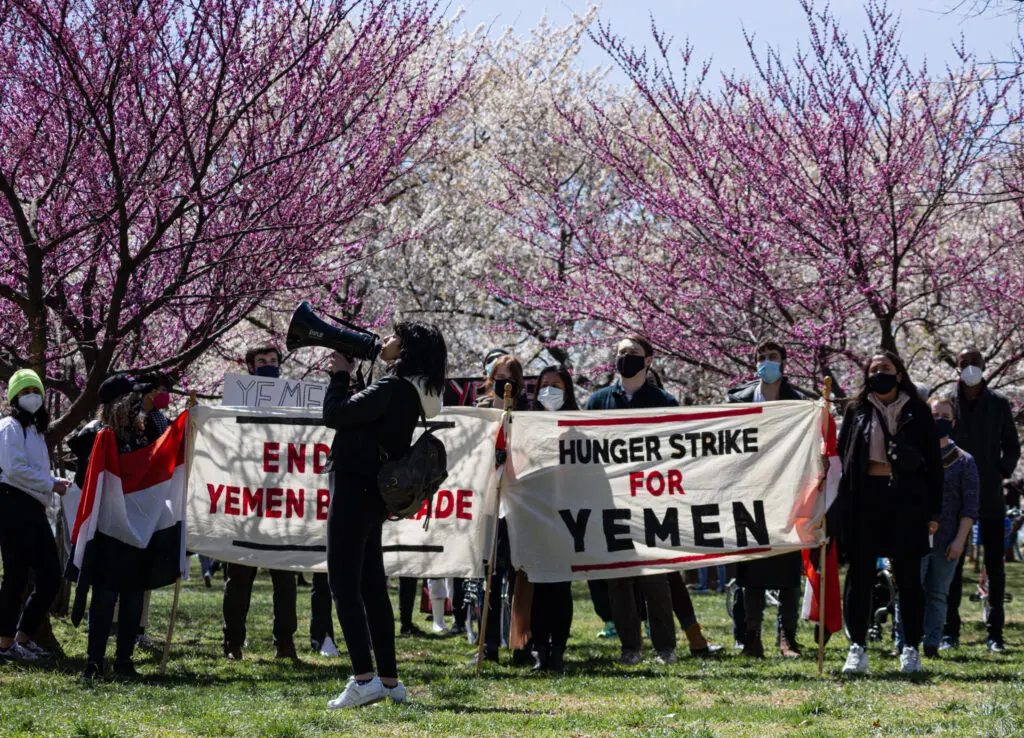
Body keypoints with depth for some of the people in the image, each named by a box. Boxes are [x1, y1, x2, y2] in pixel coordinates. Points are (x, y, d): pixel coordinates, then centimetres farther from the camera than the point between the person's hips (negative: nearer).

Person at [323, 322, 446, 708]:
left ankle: (364, 678, -17)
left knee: (344, 583, -10)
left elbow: (335, 414, -18)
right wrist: (348, 376, 14)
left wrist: (341, 374, -3)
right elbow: (357, 415, 20)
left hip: (354, 490, -10)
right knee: (372, 585, 13)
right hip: (372, 495, 10)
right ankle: (389, 679, 16)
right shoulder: (408, 392, 13)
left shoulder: (392, 388, -17)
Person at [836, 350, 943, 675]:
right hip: (864, 499, 1)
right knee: (860, 574, 1)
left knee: (908, 575, 2)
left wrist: (933, 511, 0)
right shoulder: (856, 411, 10)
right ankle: (857, 649, 6)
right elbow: (841, 456, 11)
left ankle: (911, 649, 9)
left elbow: (933, 462, 6)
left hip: (906, 500, -1)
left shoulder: (917, 413, 7)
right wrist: (840, 503, 2)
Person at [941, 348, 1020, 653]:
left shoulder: (999, 404, 5)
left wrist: (1002, 473, -1)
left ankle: (995, 633, 7)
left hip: (991, 497, 1)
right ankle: (950, 631, 7)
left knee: (995, 565, 2)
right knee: (952, 563, 1)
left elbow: (1011, 446, 11)